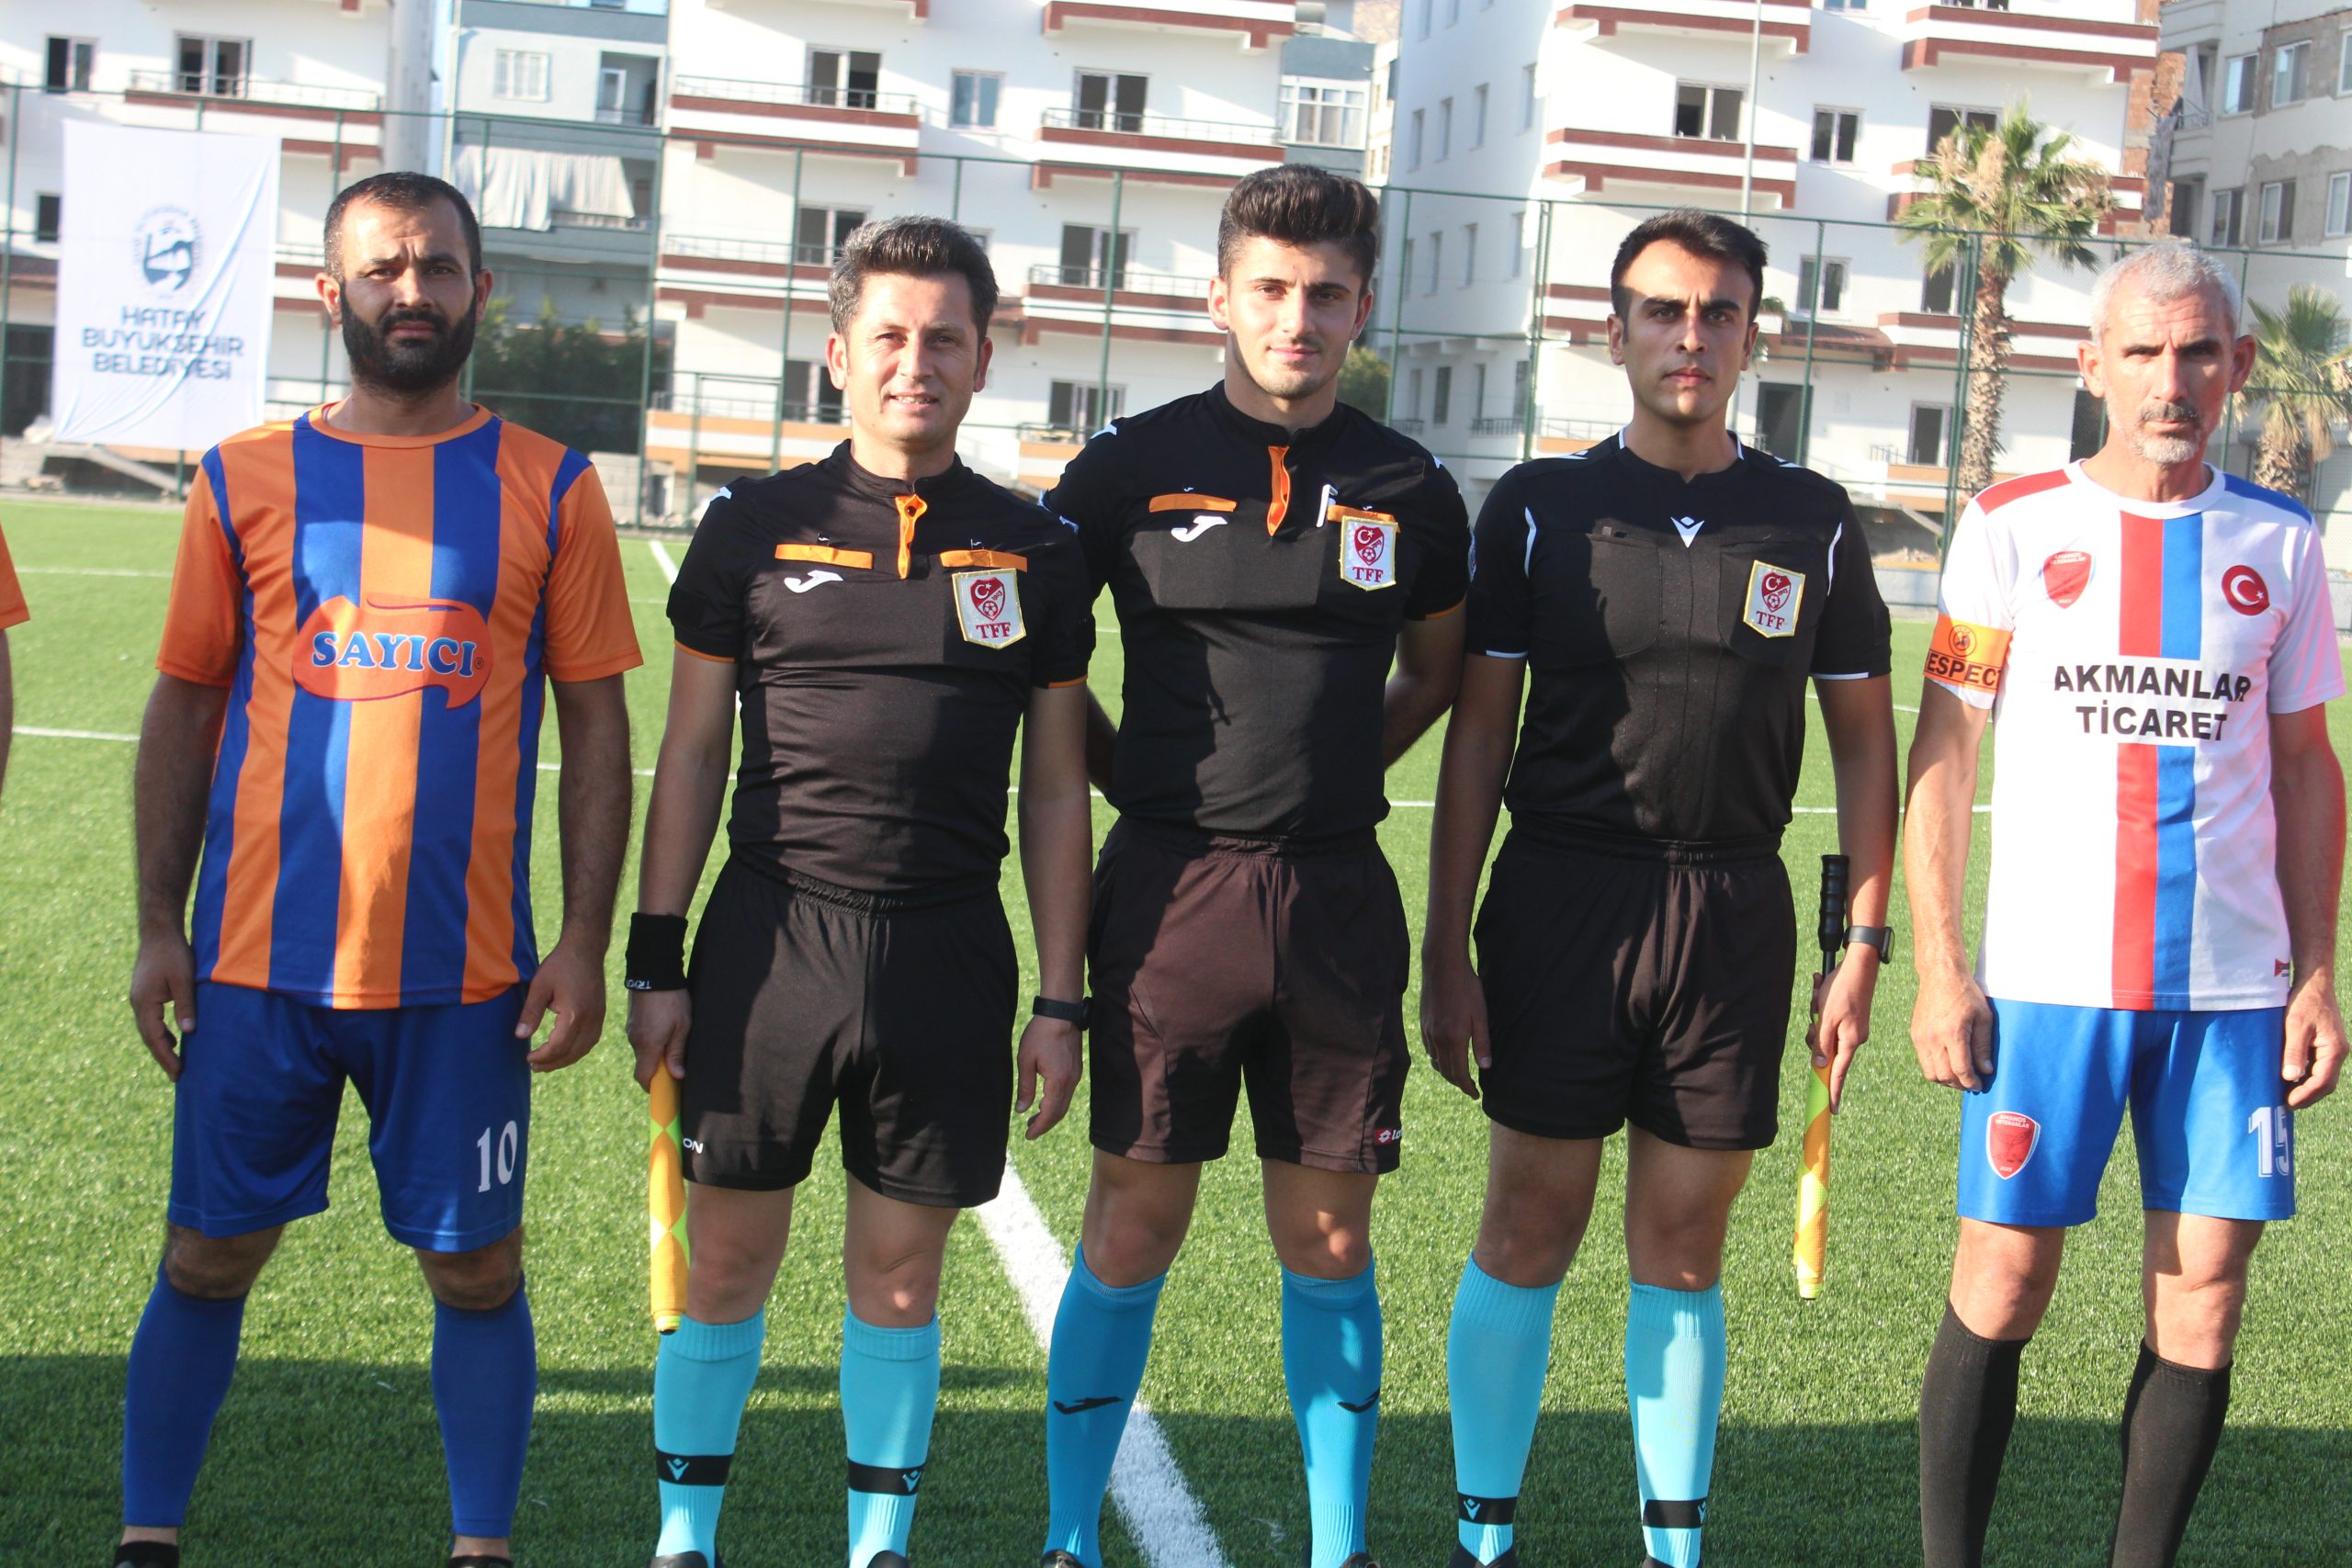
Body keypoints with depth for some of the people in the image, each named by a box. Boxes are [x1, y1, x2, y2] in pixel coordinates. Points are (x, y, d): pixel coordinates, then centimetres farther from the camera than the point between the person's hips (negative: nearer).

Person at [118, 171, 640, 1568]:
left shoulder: (549, 490, 3)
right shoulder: (245, 478, 5)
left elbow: (598, 724, 3)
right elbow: (185, 708, 8)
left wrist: (586, 944, -3)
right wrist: (161, 926, 3)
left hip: (465, 973, 0)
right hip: (259, 963, 1)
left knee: (477, 1266, 6)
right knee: (209, 1255, 7)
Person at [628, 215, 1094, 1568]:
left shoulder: (1034, 553, 6)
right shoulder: (756, 528, 4)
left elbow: (1056, 794, 9)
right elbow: (692, 756, 6)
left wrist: (1062, 1001, 5)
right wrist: (656, 961, 2)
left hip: (948, 951, 1)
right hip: (769, 935, 0)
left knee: (901, 1273, 8)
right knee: (726, 1258, 6)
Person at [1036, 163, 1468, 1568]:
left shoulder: (1409, 491, 6)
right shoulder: (1136, 466, 0)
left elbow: (1439, 671, 21)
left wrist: (1335, 769, 11)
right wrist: (1129, 768, 3)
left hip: (1338, 898, 2)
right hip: (1172, 886, -2)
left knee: (1331, 1237, 8)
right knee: (1134, 1226, 3)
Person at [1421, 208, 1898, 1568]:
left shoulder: (1813, 523, 5)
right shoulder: (1540, 507, 1)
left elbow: (1866, 743, 9)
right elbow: (1477, 736, 2)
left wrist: (1864, 949, 3)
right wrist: (1447, 951, -3)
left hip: (1734, 912, 1)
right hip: (1561, 896, -1)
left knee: (1684, 1249, 7)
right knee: (1529, 1234, 2)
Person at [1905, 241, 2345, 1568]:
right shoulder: (2015, 525, 1)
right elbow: (1943, 751, 2)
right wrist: (1939, 970, -4)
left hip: (2234, 981, 2)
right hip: (2051, 973, -2)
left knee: (2206, 1285, 2)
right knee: (2006, 1278, 0)